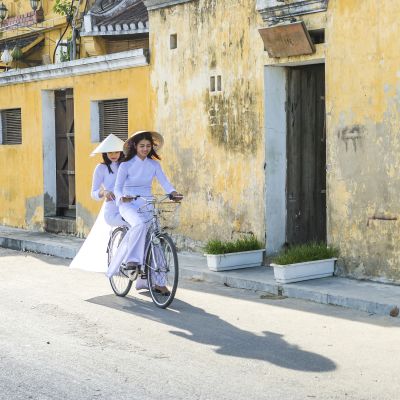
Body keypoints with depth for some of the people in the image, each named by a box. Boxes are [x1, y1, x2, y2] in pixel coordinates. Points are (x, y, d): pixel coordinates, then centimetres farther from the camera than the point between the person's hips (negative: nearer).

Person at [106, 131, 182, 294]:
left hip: (147, 205, 4)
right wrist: (121, 197, -31)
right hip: (129, 205, -4)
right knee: (141, 224, -36)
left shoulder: (154, 165, 6)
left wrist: (173, 192, -24)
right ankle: (131, 260, -27)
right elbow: (117, 187, -8)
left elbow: (164, 182, -3)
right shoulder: (126, 165, -4)